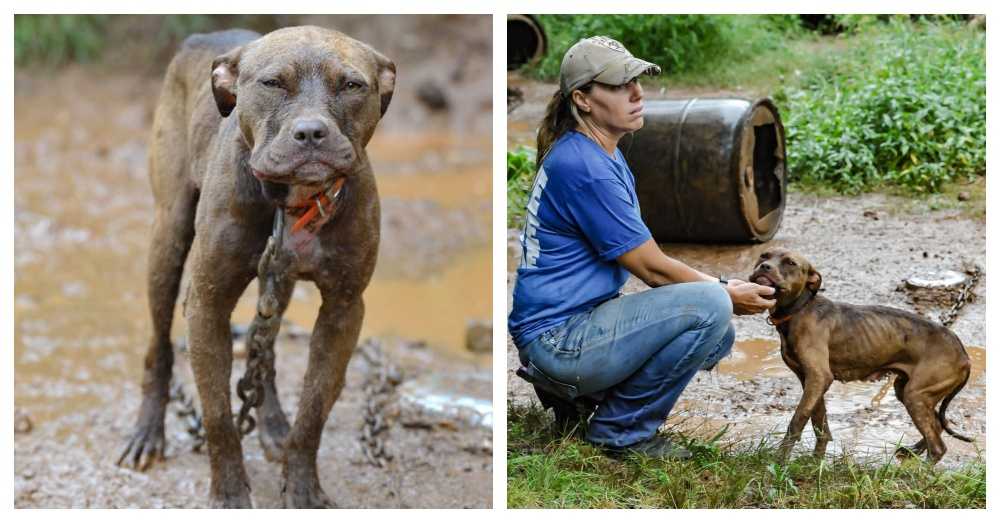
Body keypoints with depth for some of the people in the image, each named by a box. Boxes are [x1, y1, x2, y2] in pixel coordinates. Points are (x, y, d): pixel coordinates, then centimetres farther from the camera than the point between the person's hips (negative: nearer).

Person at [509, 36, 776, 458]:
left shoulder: (606, 158, 13)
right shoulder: (583, 166, -19)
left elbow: (649, 262, 15)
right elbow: (651, 268, -15)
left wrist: (726, 289, 4)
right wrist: (727, 293, -2)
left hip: (584, 321, 10)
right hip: (556, 337, -10)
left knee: (719, 337, 14)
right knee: (710, 306, -22)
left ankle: (572, 393, 13)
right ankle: (623, 429, -7)